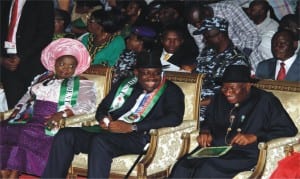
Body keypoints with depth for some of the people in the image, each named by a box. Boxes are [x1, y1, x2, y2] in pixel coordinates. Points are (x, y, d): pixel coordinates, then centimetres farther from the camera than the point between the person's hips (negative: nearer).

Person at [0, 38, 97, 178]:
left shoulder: (82, 84, 8)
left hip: (53, 123, -5)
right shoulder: (41, 78, 24)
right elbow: (26, 99, 24)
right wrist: (16, 112, 3)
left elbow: (88, 105, -7)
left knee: (25, 133, -33)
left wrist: (62, 114, -21)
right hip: (30, 119, 5)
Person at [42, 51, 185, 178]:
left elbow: (175, 118, -13)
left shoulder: (170, 91, 5)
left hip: (138, 138, -5)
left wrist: (132, 127, -19)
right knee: (65, 135, -17)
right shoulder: (125, 85, 19)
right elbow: (102, 108, 23)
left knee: (100, 140, -35)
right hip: (109, 133, 6)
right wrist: (104, 119, -5)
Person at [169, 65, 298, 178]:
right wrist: (205, 132, 8)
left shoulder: (265, 101, 1)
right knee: (182, 168, -26)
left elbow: (289, 130, -4)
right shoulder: (220, 98, 17)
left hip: (245, 155, -5)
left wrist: (254, 137, -14)